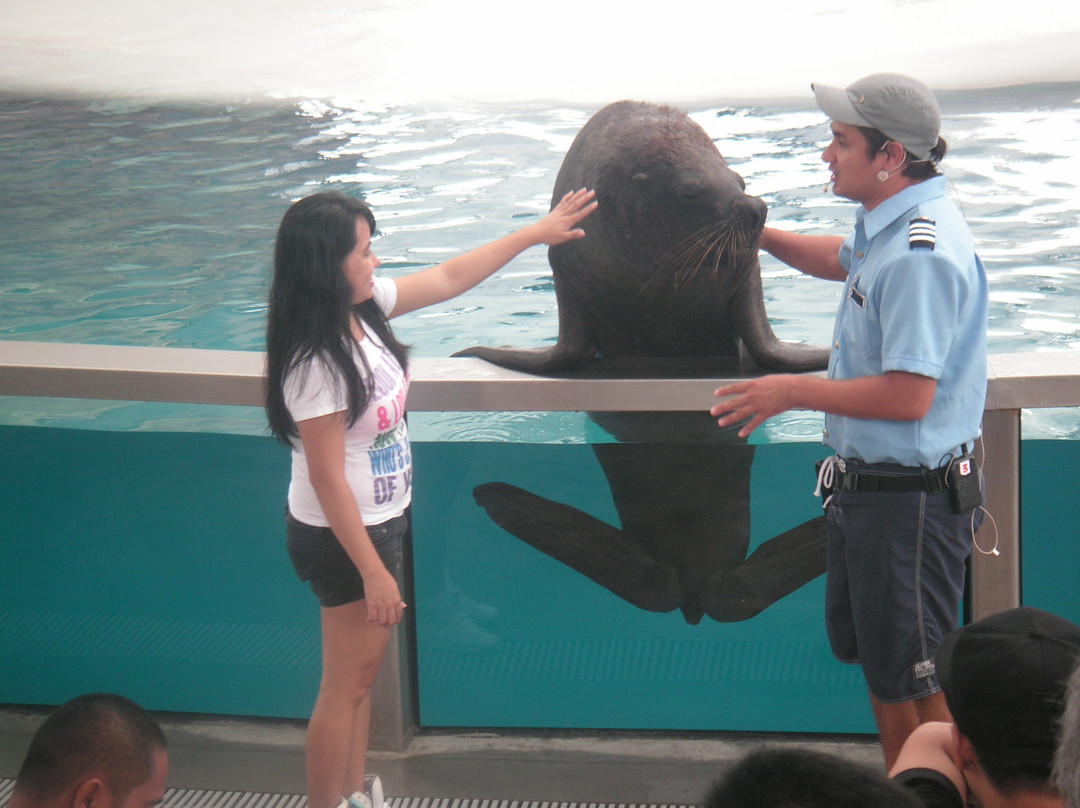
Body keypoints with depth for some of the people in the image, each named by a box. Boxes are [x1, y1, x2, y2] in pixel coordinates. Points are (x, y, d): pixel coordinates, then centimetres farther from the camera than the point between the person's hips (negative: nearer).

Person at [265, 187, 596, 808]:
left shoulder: (363, 309, -4)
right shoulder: (315, 363, -29)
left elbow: (447, 279, 11)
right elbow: (327, 481, -26)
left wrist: (536, 233, 15)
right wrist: (372, 571, -22)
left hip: (381, 520, 9)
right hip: (339, 538, -9)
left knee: (365, 669, 21)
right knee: (346, 685, 4)